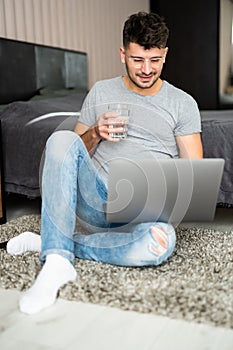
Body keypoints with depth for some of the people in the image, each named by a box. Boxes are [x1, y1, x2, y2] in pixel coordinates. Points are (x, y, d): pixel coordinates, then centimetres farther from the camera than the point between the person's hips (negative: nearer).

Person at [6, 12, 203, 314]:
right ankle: (56, 262, -28)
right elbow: (75, 154, 13)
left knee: (159, 243, -36)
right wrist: (95, 133, -9)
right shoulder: (101, 92, 13)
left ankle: (49, 243, -17)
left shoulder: (183, 104, 8)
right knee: (62, 139, -26)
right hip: (95, 197, 1)